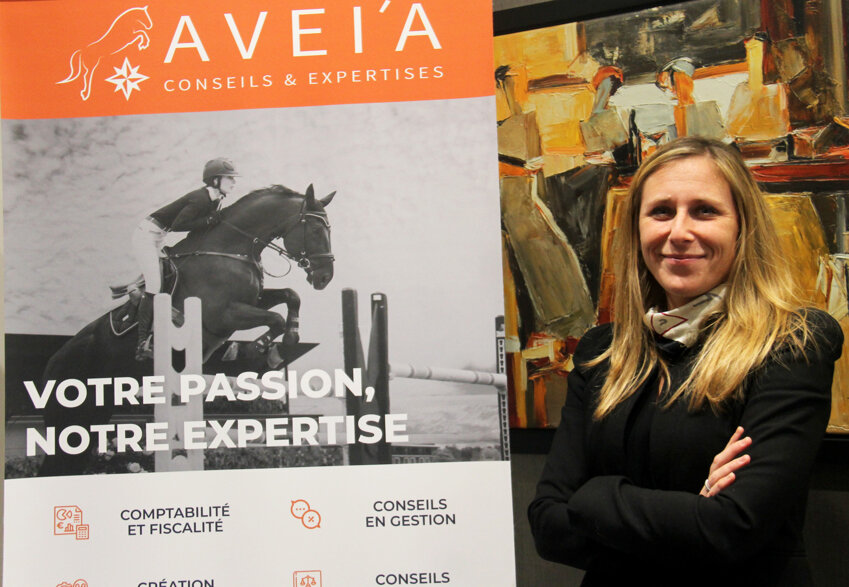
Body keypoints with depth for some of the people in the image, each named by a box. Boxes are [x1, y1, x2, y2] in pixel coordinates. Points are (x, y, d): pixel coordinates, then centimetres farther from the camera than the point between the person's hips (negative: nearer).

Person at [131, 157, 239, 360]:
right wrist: (209, 220, -26)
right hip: (147, 235, -10)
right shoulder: (201, 198, -23)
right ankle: (142, 343, -15)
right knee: (154, 286, -15)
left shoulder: (215, 200, 5)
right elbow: (178, 225, -27)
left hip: (157, 238, 10)